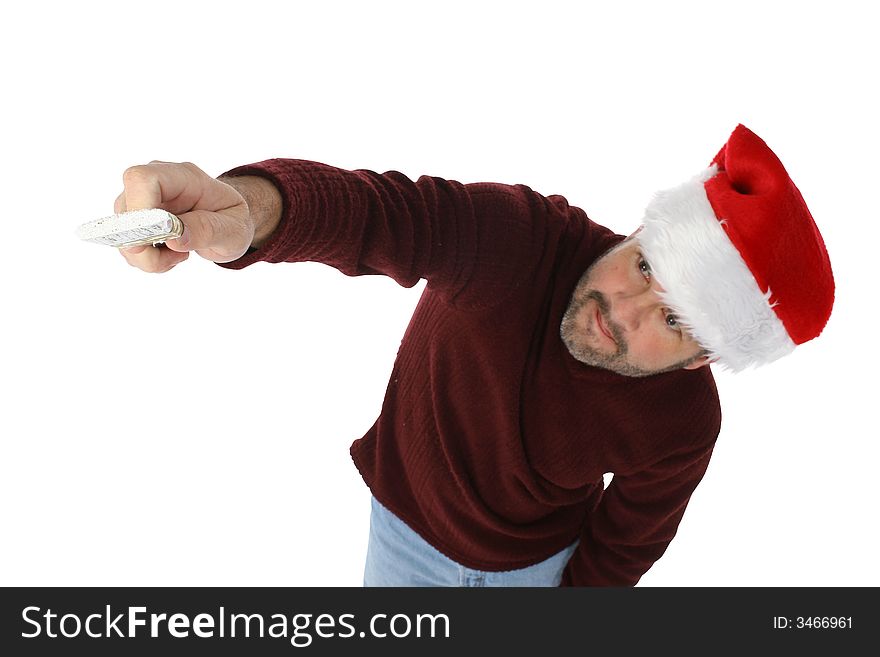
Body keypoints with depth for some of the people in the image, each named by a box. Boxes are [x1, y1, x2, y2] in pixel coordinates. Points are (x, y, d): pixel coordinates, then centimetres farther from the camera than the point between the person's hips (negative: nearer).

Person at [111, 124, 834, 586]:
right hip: (408, 525, 0)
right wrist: (253, 205, -75)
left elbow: (624, 544, -11)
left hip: (536, 562, 0)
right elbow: (377, 211, -55)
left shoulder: (683, 426, -28)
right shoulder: (523, 240, -37)